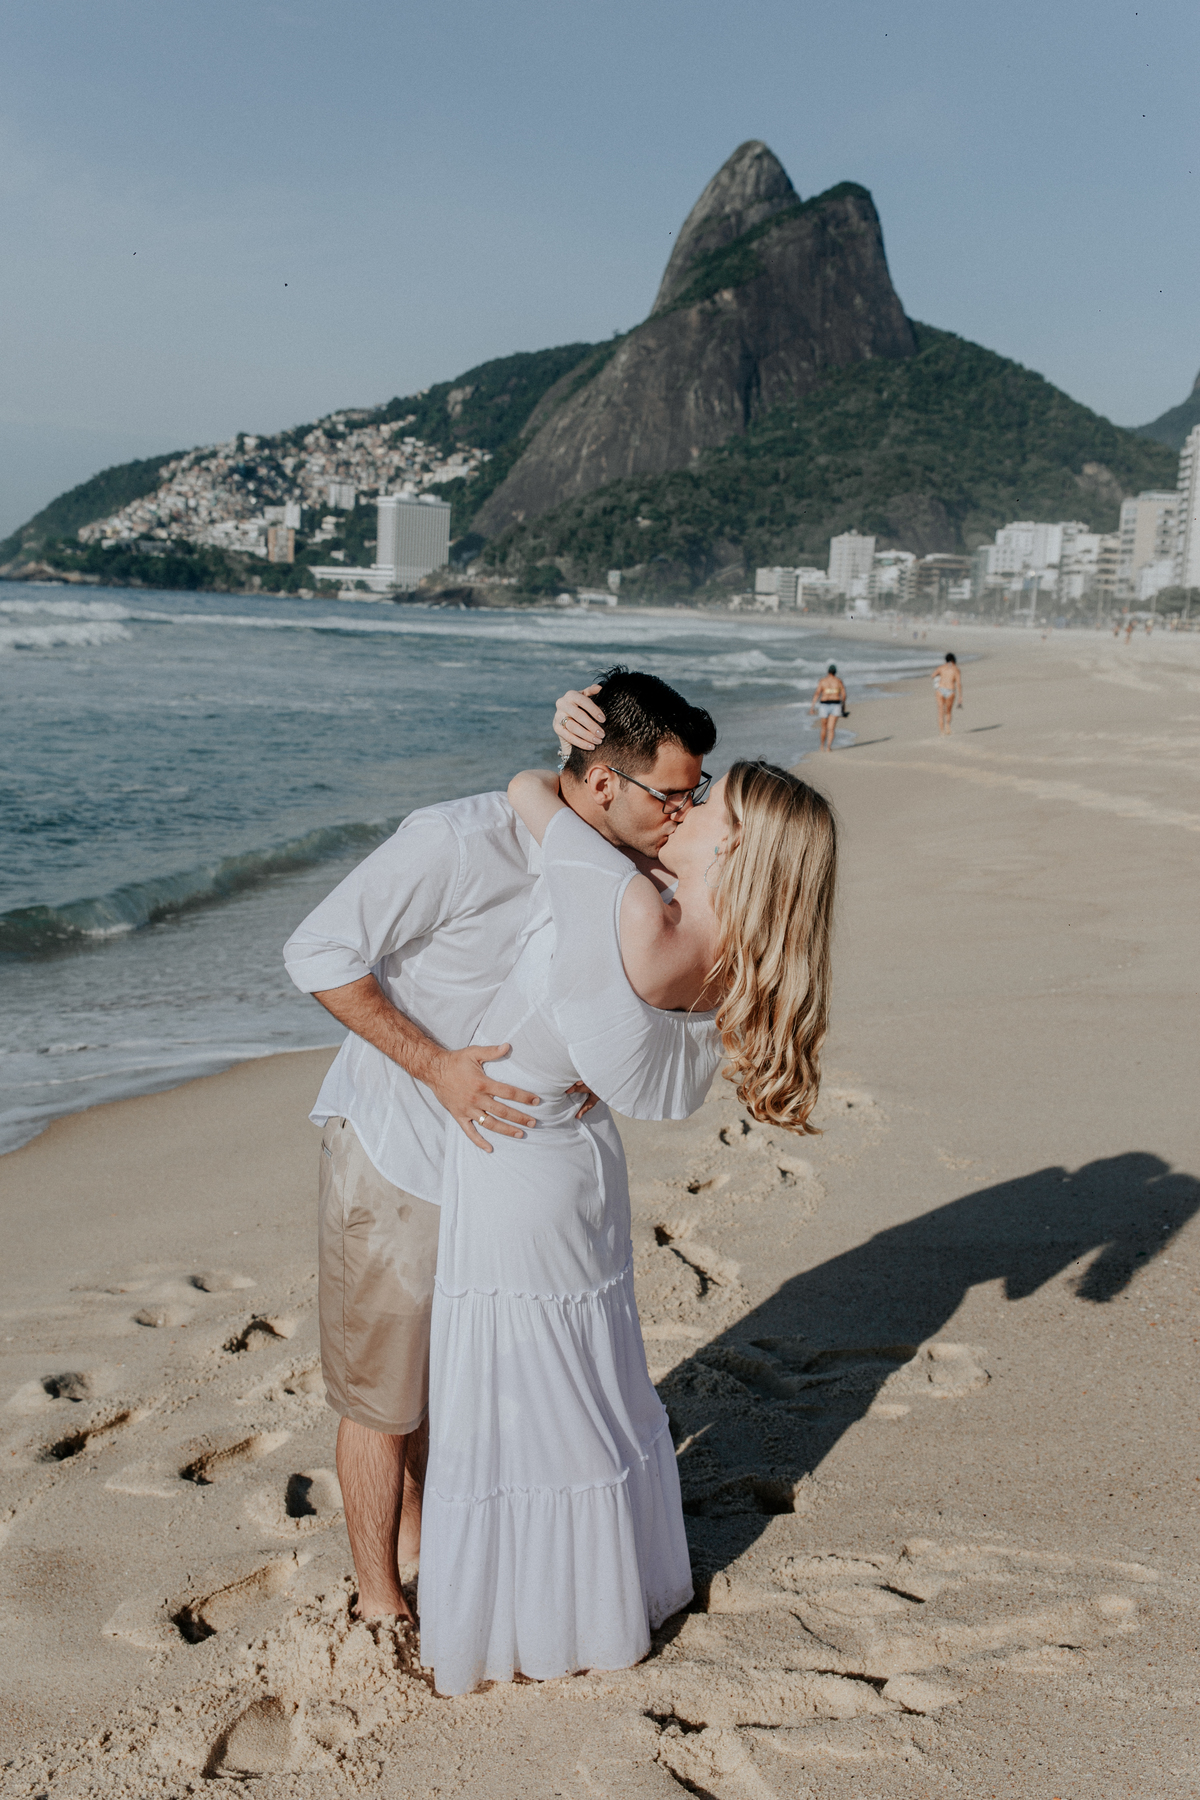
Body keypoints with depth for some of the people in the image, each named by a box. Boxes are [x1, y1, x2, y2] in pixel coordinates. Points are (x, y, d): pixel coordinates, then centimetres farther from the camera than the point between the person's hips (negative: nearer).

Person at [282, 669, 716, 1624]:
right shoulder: (459, 842, -28)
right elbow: (318, 951, -21)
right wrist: (435, 1065, -27)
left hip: (496, 1146, 7)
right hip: (395, 1148, -7)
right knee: (384, 1389, 8)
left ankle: (419, 1545, 44)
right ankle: (379, 1601, 28)